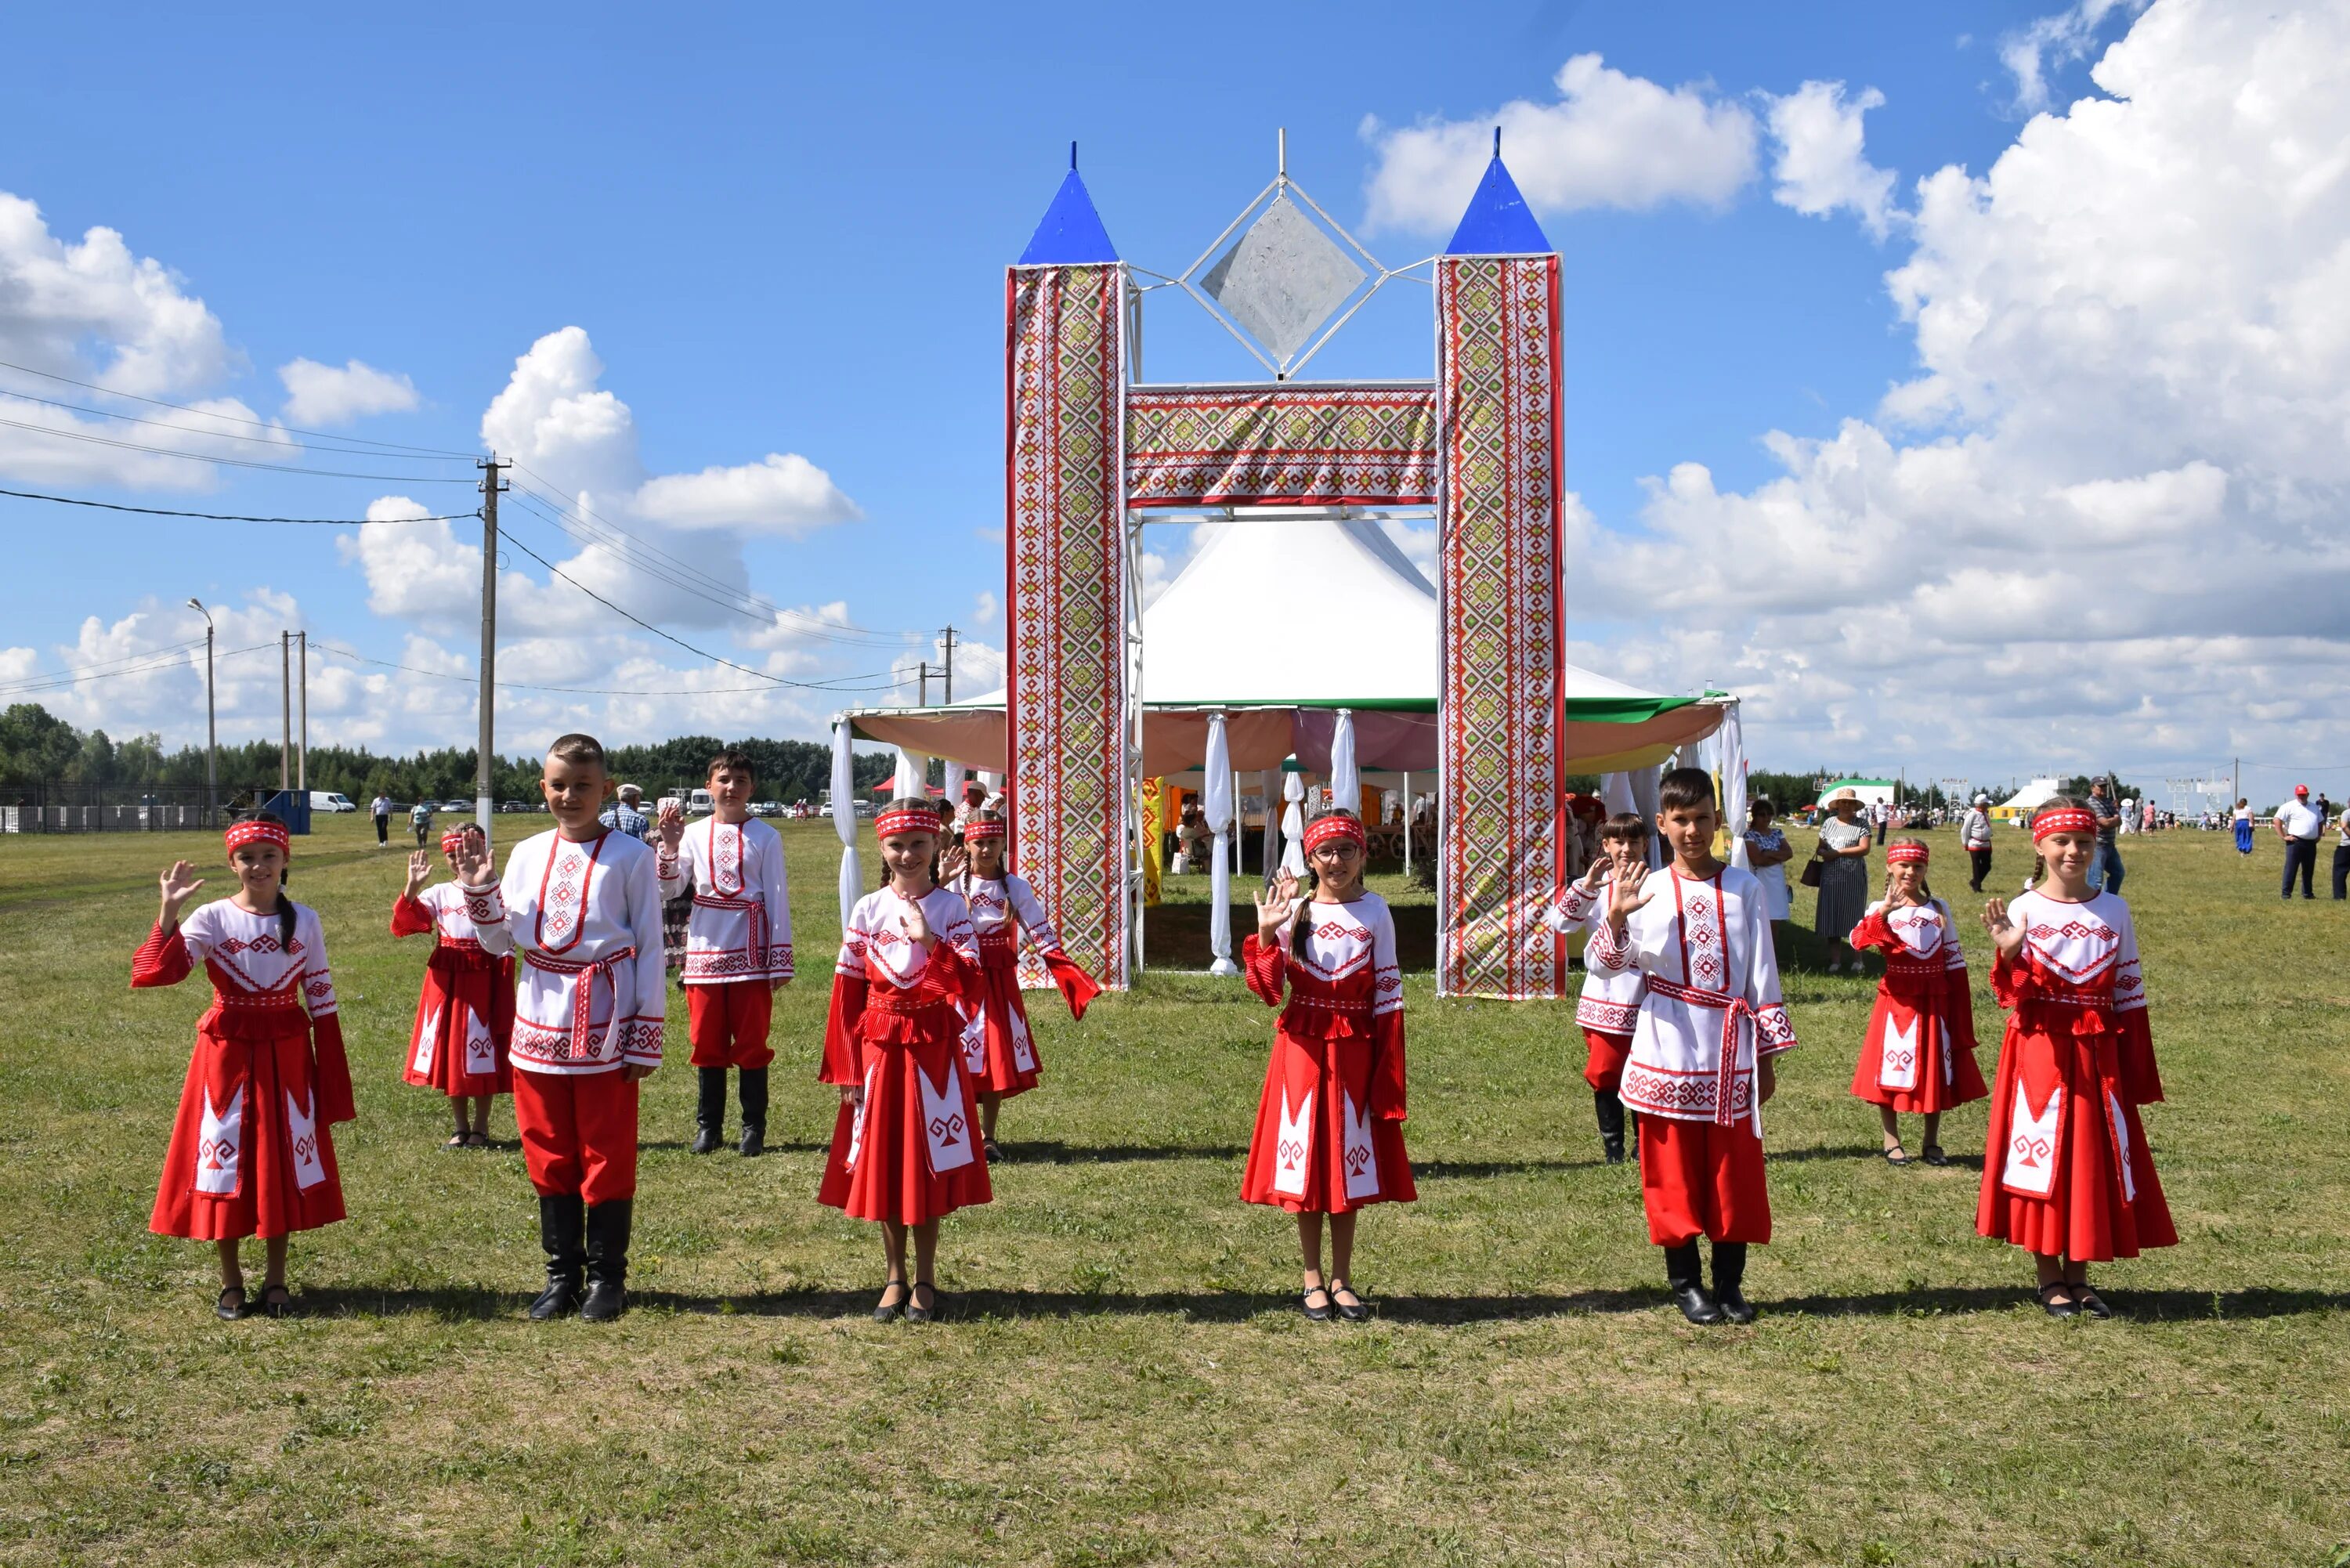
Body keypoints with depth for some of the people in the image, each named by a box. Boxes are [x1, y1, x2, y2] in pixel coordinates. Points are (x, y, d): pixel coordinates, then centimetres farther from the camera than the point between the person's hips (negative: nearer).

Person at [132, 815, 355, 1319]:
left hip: (287, 1054, 1)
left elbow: (321, 998, 4)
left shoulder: (305, 921, 0)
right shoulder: (212, 918, -6)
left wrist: (330, 1075, 2)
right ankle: (231, 1280, 20)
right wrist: (169, 910, -31)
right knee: (224, 1161, 5)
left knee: (284, 1161, 7)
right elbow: (159, 971, -21)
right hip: (228, 1052, -1)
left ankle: (276, 1277, 21)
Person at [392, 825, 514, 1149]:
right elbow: (405, 923, -8)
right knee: (448, 1052, 10)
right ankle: (460, 1128, 24)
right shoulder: (439, 894, 6)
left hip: (482, 981, -4)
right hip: (445, 982, 4)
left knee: (481, 1057, 3)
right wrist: (413, 886, -19)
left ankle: (480, 1128, 19)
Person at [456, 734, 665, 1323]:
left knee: (607, 1157, 4)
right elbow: (499, 941, 9)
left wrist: (646, 1039, -7)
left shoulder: (630, 856, -6)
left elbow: (651, 950, -5)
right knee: (549, 1156, 12)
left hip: (603, 1029, -4)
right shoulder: (527, 854, 6)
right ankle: (562, 1274, 24)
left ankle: (606, 1276, 17)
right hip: (540, 1025, 4)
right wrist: (479, 889, -7)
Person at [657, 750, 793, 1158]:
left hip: (750, 954, -2)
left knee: (751, 1043, 3)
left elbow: (778, 900, -1)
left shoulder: (765, 837, -1)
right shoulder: (693, 834, 6)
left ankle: (754, 1128, 11)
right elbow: (668, 891, 1)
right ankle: (708, 1126, 17)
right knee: (707, 1043, 8)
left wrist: (781, 959, -4)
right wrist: (669, 846, -14)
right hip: (705, 952, 3)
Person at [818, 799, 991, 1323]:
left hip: (933, 1049, -1)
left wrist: (928, 940, -23)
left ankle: (925, 1280, 17)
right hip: (877, 1047, 2)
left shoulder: (950, 908, -2)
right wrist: (847, 1068, -3)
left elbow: (970, 986, -11)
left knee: (927, 1166, 4)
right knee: (880, 1165, 6)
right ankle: (895, 1277, 20)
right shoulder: (867, 910, 1)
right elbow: (847, 991, 1)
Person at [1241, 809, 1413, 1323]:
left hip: (1354, 1050, 0)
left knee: (1349, 1162, 7)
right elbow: (1268, 991, -6)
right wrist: (1266, 933, -19)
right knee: (1305, 1162, 5)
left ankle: (1342, 1279, 21)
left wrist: (1387, 1065, -4)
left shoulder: (1374, 911, -1)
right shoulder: (1291, 911, -1)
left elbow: (1387, 993, 1)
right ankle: (1313, 1280, 17)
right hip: (1302, 1048, 0)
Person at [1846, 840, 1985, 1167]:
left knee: (1937, 1073, 7)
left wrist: (1960, 1004, 3)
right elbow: (1858, 940, -24)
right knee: (1892, 1072, 3)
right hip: (1896, 1001, -2)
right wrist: (1884, 912, -38)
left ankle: (1931, 1143, 20)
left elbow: (1954, 960, 8)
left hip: (1935, 1001, 2)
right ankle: (1892, 1143, 16)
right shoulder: (1881, 909, -3)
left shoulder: (1939, 909, 5)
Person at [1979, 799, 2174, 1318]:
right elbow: (2016, 997, -7)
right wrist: (2010, 952, -27)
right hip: (2039, 1054, -2)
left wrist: (2135, 1073, 6)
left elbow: (2129, 993, 7)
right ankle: (2050, 1280, 16)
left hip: (2097, 1054, 3)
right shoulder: (2023, 910, -4)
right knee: (2041, 1159, 2)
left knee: (2096, 1161, 6)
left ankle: (2078, 1277, 20)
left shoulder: (2114, 910, 3)